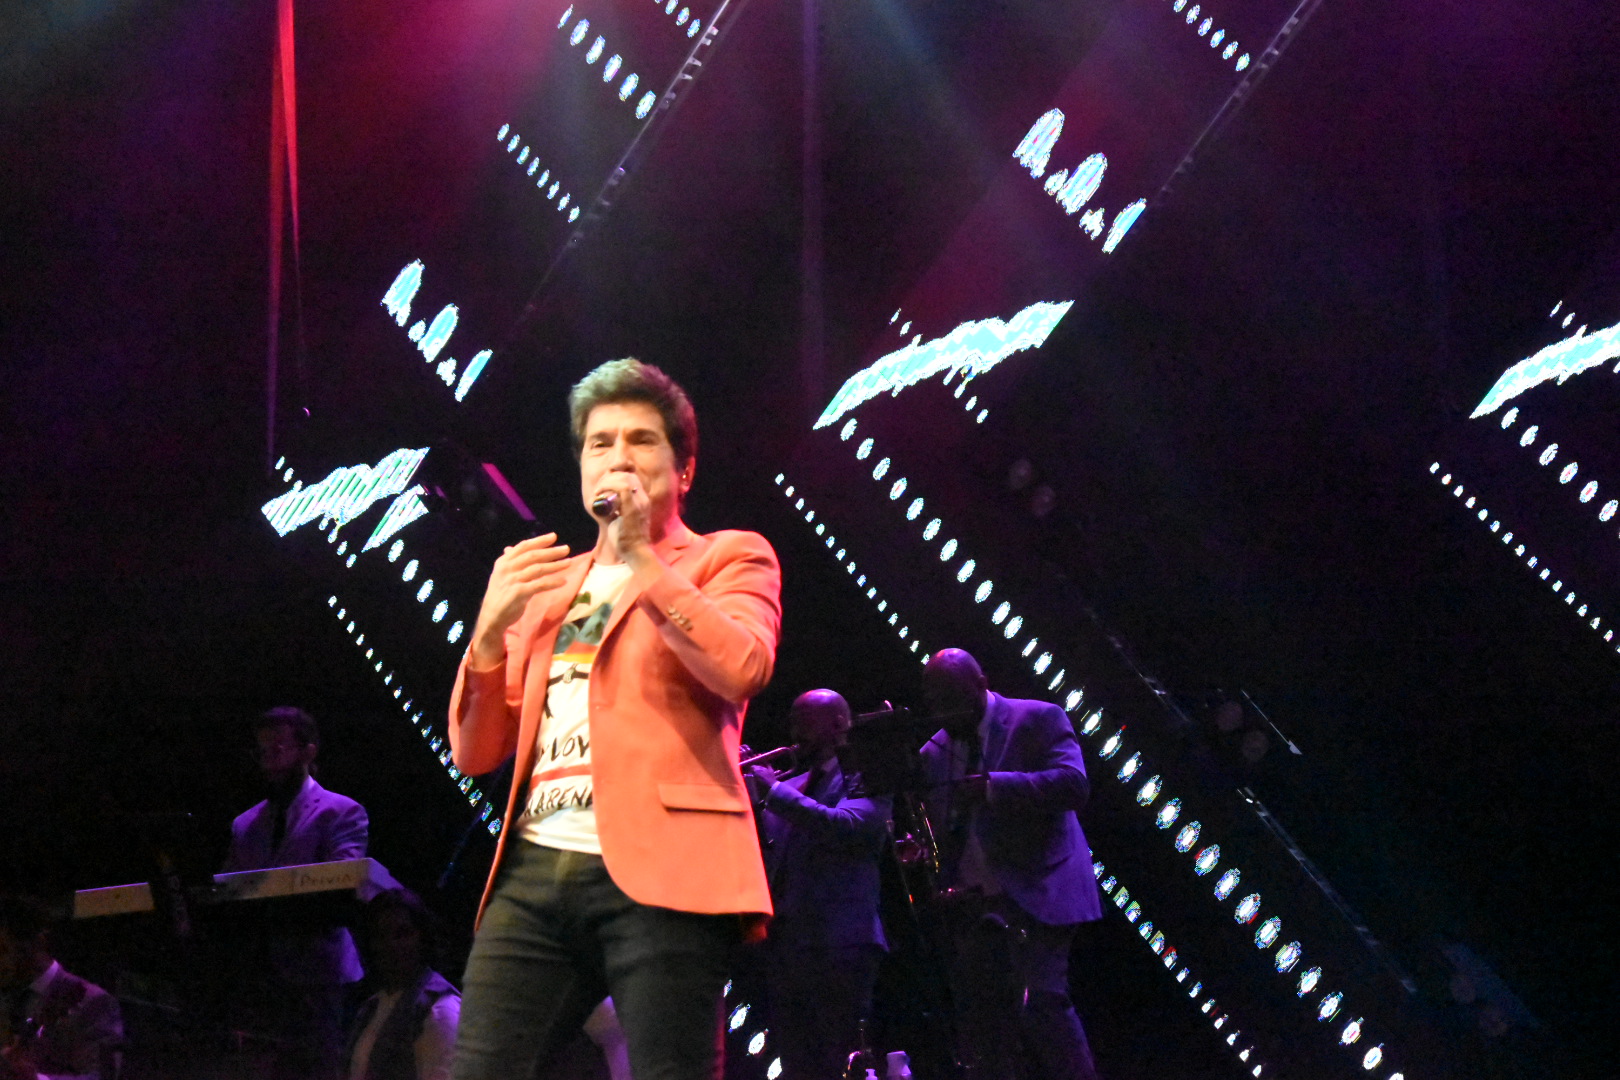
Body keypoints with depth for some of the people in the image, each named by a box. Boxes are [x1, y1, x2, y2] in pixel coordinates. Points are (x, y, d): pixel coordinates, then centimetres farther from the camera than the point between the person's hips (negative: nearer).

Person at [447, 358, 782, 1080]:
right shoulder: (546, 585, 26)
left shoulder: (729, 560, 12)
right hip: (536, 871, 5)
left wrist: (641, 558, -9)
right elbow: (474, 754, 18)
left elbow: (741, 669, -10)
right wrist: (492, 627, 3)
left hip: (659, 871, -4)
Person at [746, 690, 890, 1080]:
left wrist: (772, 791, -18)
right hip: (784, 946, 7)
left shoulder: (865, 779, -1)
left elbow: (843, 825, -20)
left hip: (839, 945, -7)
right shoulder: (790, 789, 19)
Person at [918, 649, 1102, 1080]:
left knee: (1040, 1003, -21)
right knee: (977, 1025, 1)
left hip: (1036, 894, -6)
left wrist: (992, 786, -20)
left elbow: (1073, 785, -14)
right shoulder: (933, 754, 17)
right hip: (970, 908, 6)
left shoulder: (1038, 720, 0)